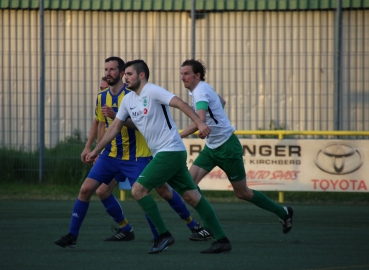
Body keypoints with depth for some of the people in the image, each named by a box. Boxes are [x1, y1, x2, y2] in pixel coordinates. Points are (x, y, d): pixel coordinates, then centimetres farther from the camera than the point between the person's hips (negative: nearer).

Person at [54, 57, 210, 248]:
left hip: (135, 156, -6)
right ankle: (72, 236, 0)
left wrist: (115, 116, -32)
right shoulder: (102, 98, 8)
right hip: (110, 154, 6)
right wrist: (98, 151, 18)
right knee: (86, 189, -5)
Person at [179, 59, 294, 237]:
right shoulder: (196, 90, 6)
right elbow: (222, 101, 26)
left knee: (242, 193, 3)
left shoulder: (201, 91, -23)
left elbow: (199, 121, -39)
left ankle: (283, 212, 21)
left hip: (227, 147, -9)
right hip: (211, 147, 9)